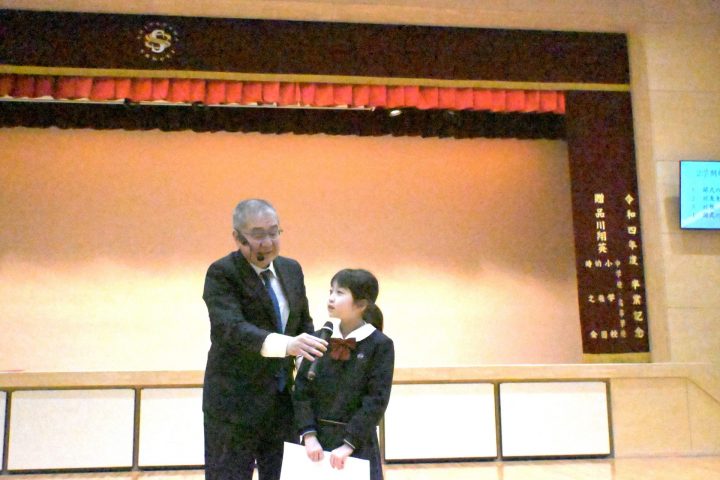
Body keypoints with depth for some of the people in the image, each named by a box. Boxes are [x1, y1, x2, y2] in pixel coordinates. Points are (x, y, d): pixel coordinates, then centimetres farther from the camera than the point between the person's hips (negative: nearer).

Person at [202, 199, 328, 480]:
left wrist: (311, 358, -4)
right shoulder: (222, 274, -15)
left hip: (282, 395, 6)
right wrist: (287, 344, -44)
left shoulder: (291, 269, 6)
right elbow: (231, 328, -29)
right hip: (235, 398, -6)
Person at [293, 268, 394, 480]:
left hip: (357, 443, -3)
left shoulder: (380, 345, -8)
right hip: (316, 440, 3)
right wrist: (309, 435, -10)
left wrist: (348, 444, -15)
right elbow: (302, 390, 1)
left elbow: (376, 401, -11)